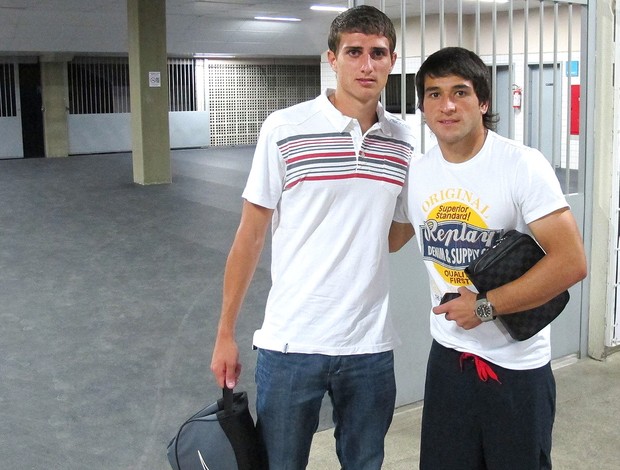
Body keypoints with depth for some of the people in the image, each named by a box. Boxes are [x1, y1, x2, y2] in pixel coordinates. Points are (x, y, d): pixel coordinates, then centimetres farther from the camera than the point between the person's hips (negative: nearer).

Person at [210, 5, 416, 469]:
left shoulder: (405, 141, 2)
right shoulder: (284, 130, -7)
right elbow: (250, 237, -2)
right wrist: (225, 333, -2)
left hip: (371, 344, 3)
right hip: (291, 342, -3)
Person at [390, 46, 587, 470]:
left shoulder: (523, 165, -15)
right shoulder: (415, 173, 0)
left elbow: (571, 263, -20)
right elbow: (388, 239, 16)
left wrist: (485, 306, -19)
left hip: (517, 365, -4)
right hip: (448, 355, 5)